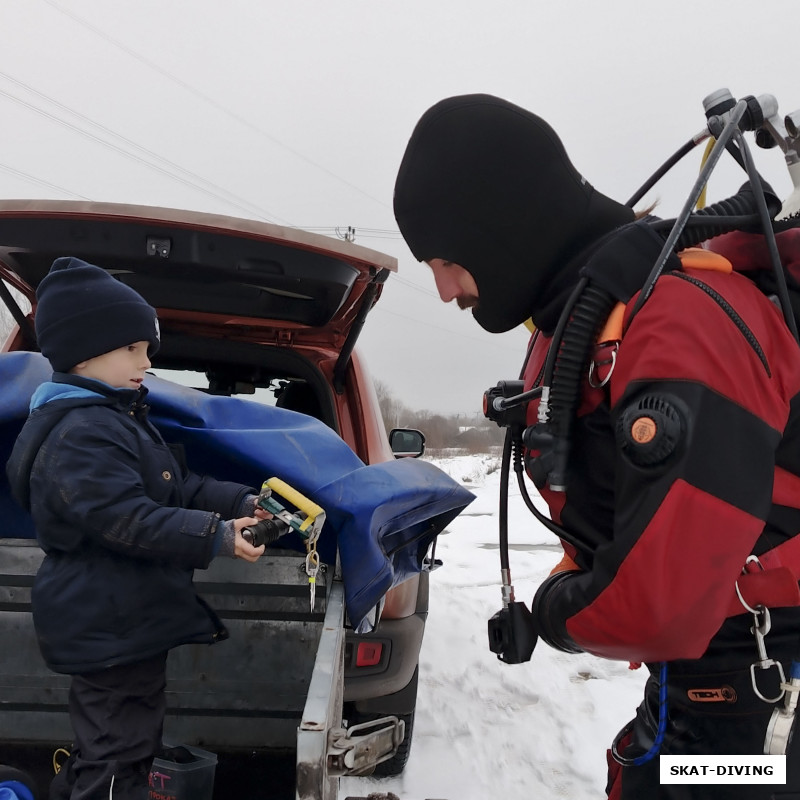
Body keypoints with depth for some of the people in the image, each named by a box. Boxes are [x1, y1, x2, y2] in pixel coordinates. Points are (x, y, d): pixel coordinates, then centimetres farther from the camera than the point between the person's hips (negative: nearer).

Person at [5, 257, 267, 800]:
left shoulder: (120, 419, 14)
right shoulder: (82, 432, -22)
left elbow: (180, 490, 13)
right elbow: (127, 521, -29)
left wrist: (243, 503, 0)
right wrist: (215, 536, -32)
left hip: (128, 625, 11)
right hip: (108, 629, -11)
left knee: (106, 747, 24)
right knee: (117, 756, 0)